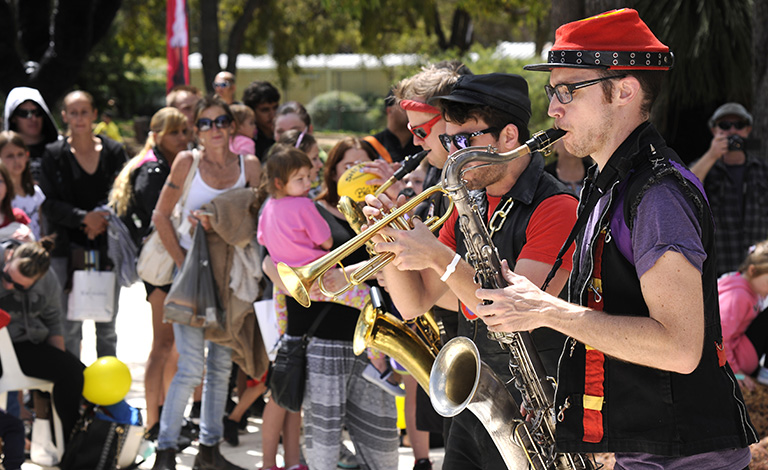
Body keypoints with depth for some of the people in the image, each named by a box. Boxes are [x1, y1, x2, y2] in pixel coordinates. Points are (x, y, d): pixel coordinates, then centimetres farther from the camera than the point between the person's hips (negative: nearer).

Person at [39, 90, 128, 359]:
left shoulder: (114, 152, 7)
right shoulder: (54, 155, 2)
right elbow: (49, 204, -3)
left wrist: (103, 218, -13)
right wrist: (84, 217, -16)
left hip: (107, 245, 2)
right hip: (68, 247, -2)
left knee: (107, 326, 7)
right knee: (69, 328, -3)